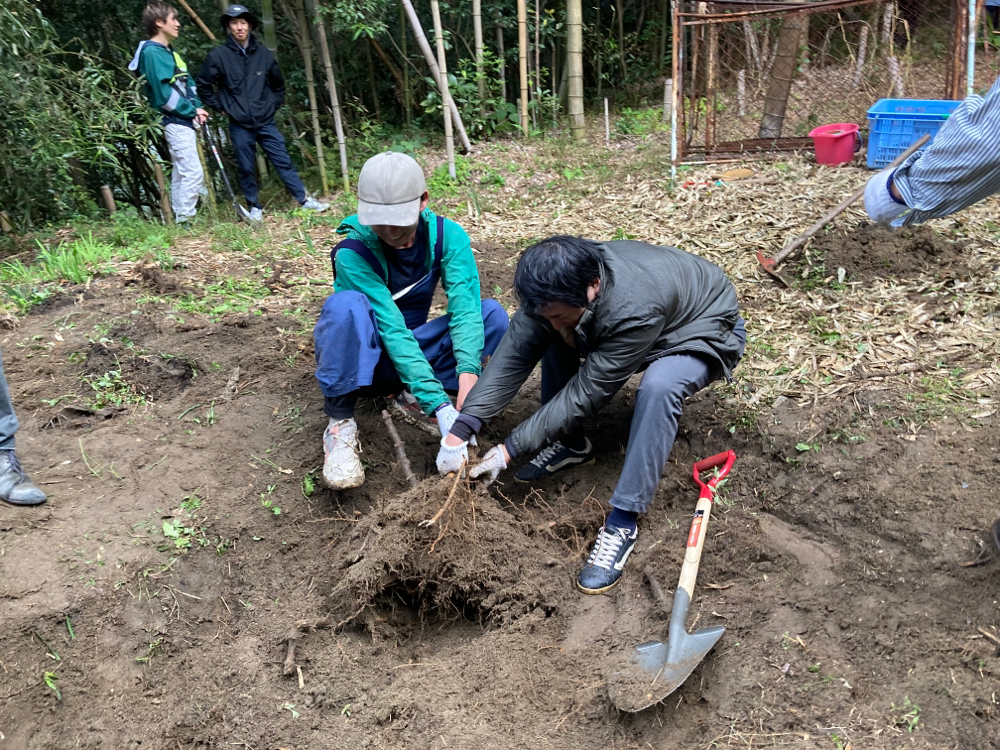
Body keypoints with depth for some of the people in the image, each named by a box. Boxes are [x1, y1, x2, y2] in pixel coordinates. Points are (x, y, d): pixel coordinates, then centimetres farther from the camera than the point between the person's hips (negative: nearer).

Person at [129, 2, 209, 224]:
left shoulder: (169, 52, 17)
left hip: (186, 120, 10)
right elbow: (164, 93, -18)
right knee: (193, 173, -13)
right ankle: (184, 220, -8)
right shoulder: (152, 52, -11)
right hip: (175, 122, -10)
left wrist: (197, 108, -1)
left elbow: (188, 83, 16)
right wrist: (192, 110, -11)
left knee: (181, 173, 12)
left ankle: (179, 219, 18)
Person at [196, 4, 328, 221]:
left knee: (284, 162, 3)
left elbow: (278, 84, 17)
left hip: (266, 122, 1)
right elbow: (204, 85, 5)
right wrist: (221, 107, 3)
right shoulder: (218, 56, -5)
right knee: (246, 168, 6)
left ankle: (304, 199, 9)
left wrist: (274, 105, 10)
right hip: (240, 125, -1)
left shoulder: (264, 54, 2)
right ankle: (254, 207, 19)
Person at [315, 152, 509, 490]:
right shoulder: (353, 253, -26)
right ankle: (340, 424, -27)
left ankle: (409, 395, -13)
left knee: (492, 312, -19)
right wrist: (439, 406, -40)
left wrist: (468, 375, -43)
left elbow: (465, 308, -26)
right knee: (346, 304, -36)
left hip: (415, 348, 4)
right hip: (362, 356, -3)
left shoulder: (448, 236, -15)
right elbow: (392, 330, -33)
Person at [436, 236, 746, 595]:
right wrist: (459, 431, -33)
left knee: (658, 387, -38)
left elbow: (584, 393, -37)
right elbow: (513, 355, -26)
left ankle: (622, 524, -28)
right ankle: (569, 444, 6)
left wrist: (509, 450, -34)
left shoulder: (636, 310, -42)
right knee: (546, 335, -9)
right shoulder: (555, 287, -23)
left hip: (703, 333, -6)